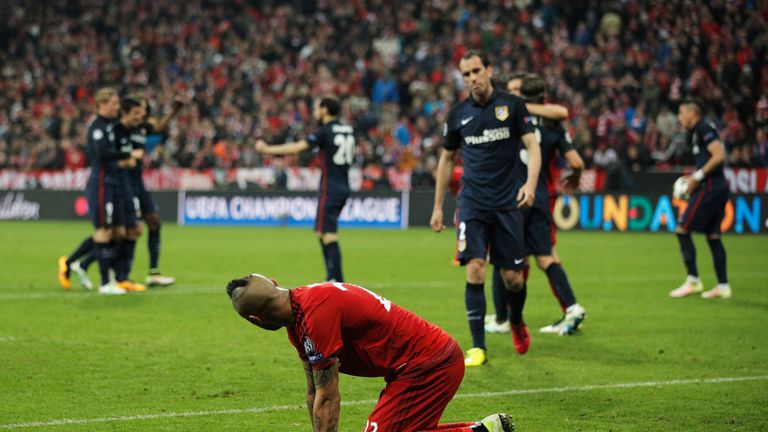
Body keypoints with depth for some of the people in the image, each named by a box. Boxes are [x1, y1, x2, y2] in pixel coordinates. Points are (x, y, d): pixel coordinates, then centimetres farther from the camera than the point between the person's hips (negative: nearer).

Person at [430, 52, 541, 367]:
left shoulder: (511, 105, -1)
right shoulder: (458, 114, 6)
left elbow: (532, 146, -6)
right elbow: (447, 159, 16)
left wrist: (531, 183, -24)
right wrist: (438, 207, 14)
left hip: (506, 203, -1)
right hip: (472, 204, 1)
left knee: (512, 276, 2)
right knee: (475, 270, -12)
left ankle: (517, 323, 34)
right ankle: (478, 347, -5)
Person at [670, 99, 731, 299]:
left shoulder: (703, 128, -11)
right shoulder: (699, 131, 19)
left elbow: (719, 156, -20)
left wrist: (698, 176, -16)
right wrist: (694, 178, 14)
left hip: (709, 188, -10)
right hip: (719, 187, 10)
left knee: (682, 229, -7)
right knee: (713, 236, 11)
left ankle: (693, 281, -7)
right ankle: (723, 286, 10)